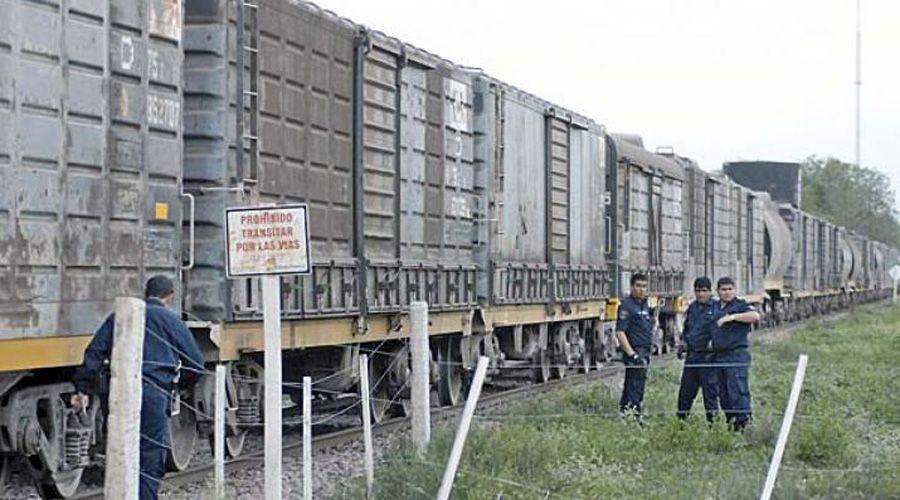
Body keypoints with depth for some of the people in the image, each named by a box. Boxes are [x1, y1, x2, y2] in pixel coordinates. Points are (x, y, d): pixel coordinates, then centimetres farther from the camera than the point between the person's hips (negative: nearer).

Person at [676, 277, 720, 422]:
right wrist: (683, 342, 14)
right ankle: (681, 420, 21)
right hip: (691, 356, 6)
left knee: (710, 391, -2)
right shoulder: (692, 307, 15)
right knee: (685, 391, 12)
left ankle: (713, 420, 5)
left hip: (708, 356, -6)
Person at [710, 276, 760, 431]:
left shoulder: (741, 305, -5)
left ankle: (743, 422, -12)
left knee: (738, 391, -13)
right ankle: (731, 422, 20)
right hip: (719, 356, 8)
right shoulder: (715, 307, 17)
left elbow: (755, 316, -24)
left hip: (737, 355, -8)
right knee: (723, 393, 11)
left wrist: (732, 317, -26)